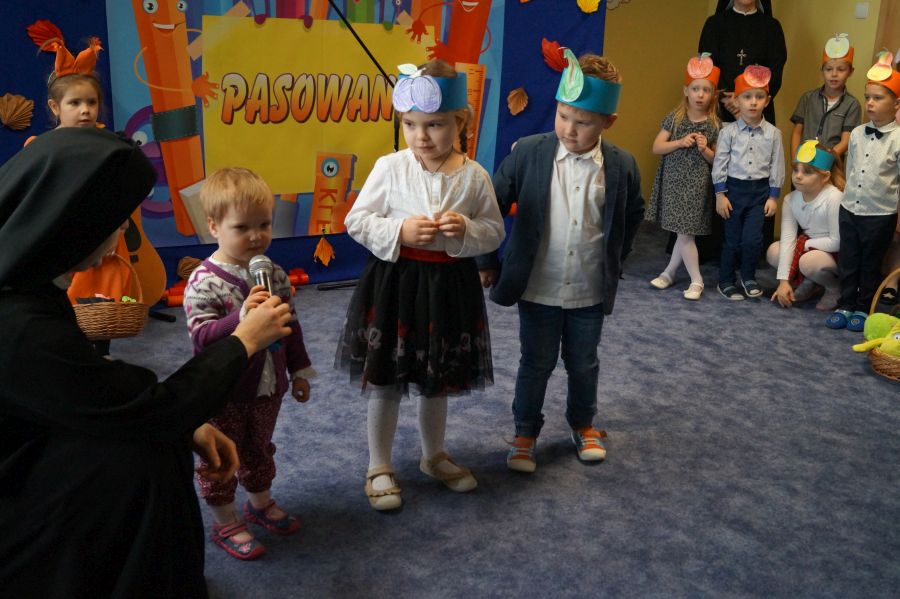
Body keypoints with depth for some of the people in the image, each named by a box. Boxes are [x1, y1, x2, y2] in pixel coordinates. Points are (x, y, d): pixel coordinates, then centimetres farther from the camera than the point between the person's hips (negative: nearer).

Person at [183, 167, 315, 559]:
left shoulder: (273, 273, -3)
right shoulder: (204, 281, -22)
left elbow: (291, 325, 8)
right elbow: (200, 336, -28)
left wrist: (299, 371, 12)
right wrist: (242, 317, -42)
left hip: (268, 385, 6)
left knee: (260, 449, 24)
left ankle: (260, 502, 47)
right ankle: (226, 524, 31)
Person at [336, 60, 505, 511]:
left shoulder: (474, 176, -5)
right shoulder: (390, 168, -9)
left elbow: (495, 233, 3)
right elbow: (356, 220, -4)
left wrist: (466, 229, -18)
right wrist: (399, 231, -20)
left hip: (449, 286, 2)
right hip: (393, 282, -2)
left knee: (437, 381, 19)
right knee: (385, 381, 9)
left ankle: (434, 456, 42)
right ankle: (379, 467, 28)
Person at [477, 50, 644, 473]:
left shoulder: (622, 166, -7)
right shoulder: (528, 153, -12)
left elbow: (632, 215, 12)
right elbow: (493, 205, -4)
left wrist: (614, 260, 12)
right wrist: (487, 261, -1)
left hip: (590, 292, 2)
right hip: (538, 289, -1)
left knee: (583, 364, 19)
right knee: (535, 365, 12)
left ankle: (583, 423, 43)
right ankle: (525, 432, 31)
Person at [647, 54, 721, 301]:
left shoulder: (714, 125, -2)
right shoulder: (674, 118, 0)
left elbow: (716, 160, 5)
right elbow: (656, 147, -2)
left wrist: (705, 149, -15)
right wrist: (680, 143, -16)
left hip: (696, 184, -1)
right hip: (673, 180, 1)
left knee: (685, 232, -2)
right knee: (682, 232, 6)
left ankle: (669, 272, 13)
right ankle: (696, 279, 19)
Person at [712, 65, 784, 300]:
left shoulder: (773, 133, 0)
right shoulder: (728, 131, -5)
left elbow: (777, 166, 3)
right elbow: (720, 164, -3)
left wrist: (773, 196, 1)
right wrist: (720, 194, -6)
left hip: (760, 190, 1)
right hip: (734, 188, -1)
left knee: (752, 238, -7)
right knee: (733, 239, 6)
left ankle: (748, 277, 17)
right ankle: (726, 281, 21)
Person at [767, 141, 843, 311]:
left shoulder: (834, 199, -27)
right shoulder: (790, 200, -8)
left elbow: (837, 242, -26)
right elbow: (787, 239, -14)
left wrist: (805, 244, -13)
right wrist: (783, 280, -20)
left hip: (838, 254, -6)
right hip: (809, 248, 6)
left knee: (809, 260, -34)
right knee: (773, 251, -13)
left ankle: (836, 287, -1)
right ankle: (809, 283, 9)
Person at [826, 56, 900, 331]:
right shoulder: (857, 134, 1)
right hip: (849, 209, 4)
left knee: (870, 266, 10)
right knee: (848, 262, 12)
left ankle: (864, 309, 23)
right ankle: (845, 305, 25)